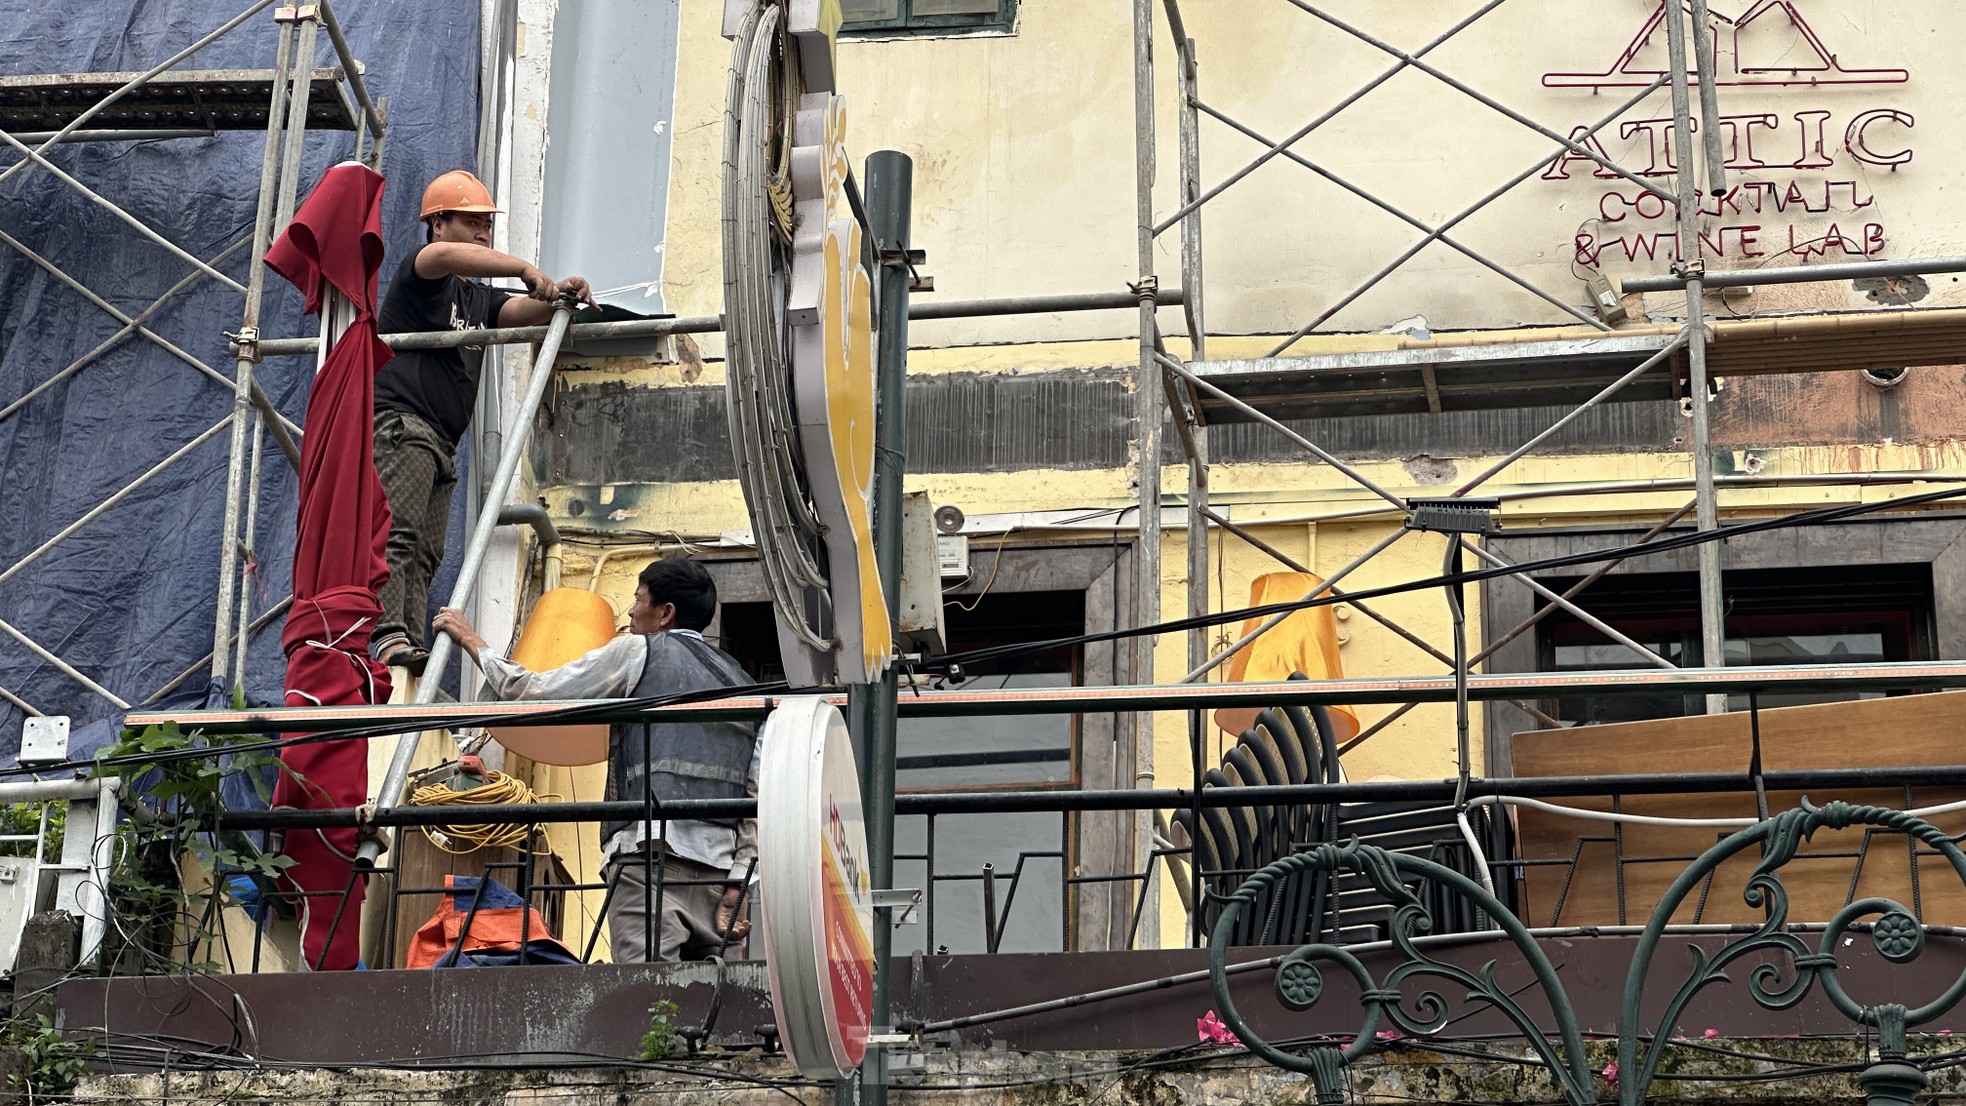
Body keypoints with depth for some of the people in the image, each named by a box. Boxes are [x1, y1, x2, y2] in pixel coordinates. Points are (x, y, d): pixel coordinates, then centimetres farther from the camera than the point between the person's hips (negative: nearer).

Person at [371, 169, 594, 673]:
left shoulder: (478, 299, 27)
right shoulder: (419, 275, 3)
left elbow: (522, 312, 9)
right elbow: (444, 255, -21)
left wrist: (556, 296, -14)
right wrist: (528, 270, -28)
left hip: (440, 444, 9)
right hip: (399, 425, -9)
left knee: (424, 554, 0)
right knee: (395, 533, -21)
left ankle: (410, 647, -5)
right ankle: (389, 635, -32)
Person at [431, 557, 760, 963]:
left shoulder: (639, 652, 6)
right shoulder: (739, 681, 22)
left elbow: (535, 694, 6)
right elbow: (755, 795, 13)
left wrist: (472, 641, 21)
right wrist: (735, 887, 10)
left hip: (651, 855, -6)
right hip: (718, 867, 6)